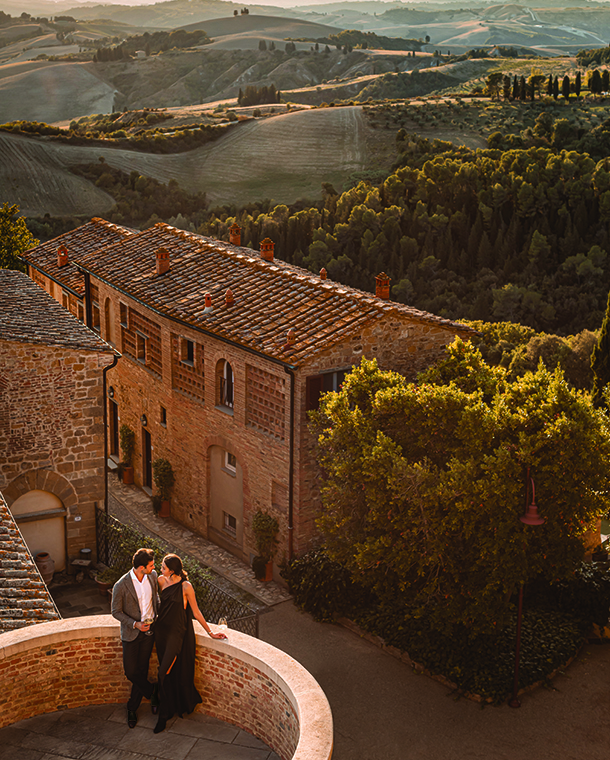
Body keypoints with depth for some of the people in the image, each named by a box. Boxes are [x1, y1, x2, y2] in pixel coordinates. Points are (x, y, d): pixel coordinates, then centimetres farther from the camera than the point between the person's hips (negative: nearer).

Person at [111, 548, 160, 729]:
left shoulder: (152, 576, -7)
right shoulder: (121, 586, -22)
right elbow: (116, 612, -11)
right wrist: (135, 624, -19)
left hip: (149, 630, 4)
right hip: (131, 633, -4)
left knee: (142, 670, 10)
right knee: (131, 672, 0)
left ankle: (132, 708, 26)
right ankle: (152, 690, 27)